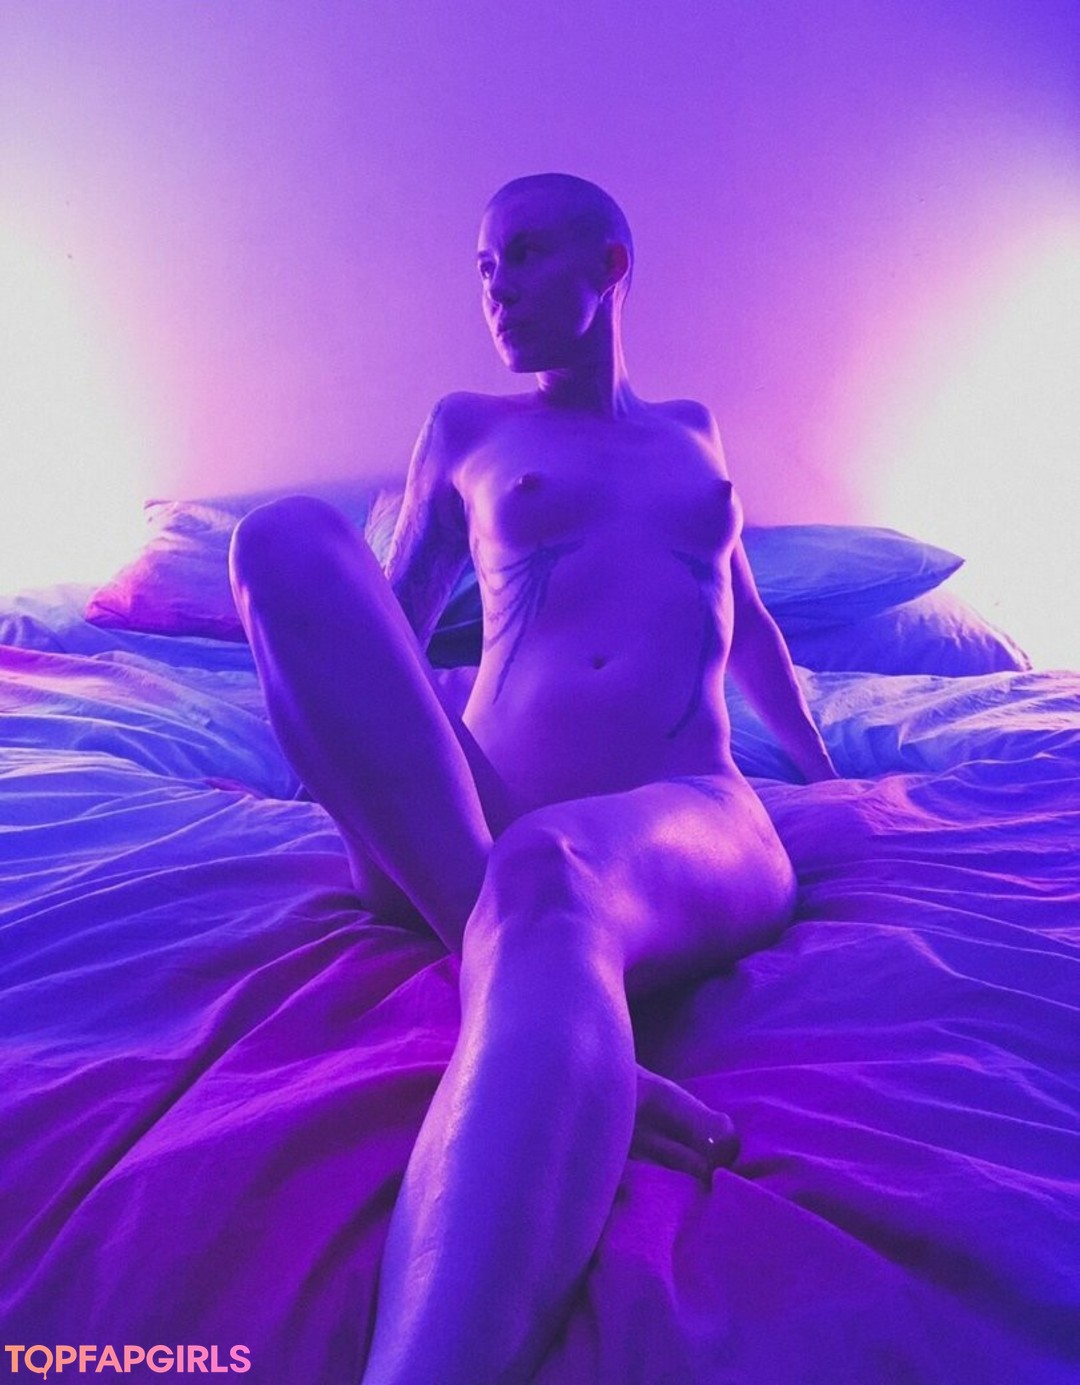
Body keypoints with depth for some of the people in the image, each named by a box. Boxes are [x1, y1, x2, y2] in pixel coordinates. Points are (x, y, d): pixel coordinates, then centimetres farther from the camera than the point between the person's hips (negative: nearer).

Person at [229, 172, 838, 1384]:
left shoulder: (691, 433, 27)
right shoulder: (466, 428, 22)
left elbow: (743, 615, 36)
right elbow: (394, 616, 27)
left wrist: (826, 771, 40)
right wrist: (335, 749, 22)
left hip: (690, 826, 0)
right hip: (470, 815, 1)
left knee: (546, 880, -39)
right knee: (287, 536, -23)